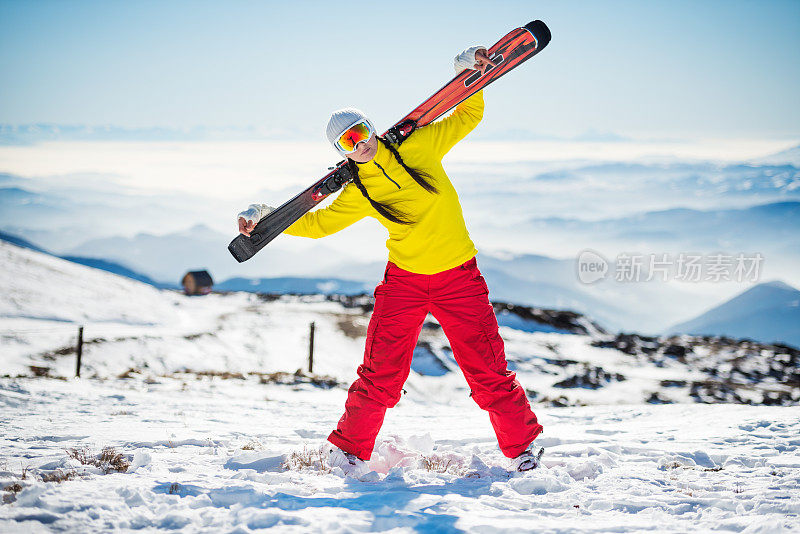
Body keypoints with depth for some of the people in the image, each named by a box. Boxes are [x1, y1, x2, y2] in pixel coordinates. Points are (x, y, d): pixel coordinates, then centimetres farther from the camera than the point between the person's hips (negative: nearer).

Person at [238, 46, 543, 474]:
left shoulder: (417, 147, -4)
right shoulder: (358, 194, 0)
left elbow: (466, 117, 6)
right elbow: (317, 222, 10)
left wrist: (468, 73, -7)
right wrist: (264, 218, 2)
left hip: (459, 278, -1)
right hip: (404, 281, 1)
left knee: (487, 371, -1)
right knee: (381, 374, -3)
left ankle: (521, 444, 17)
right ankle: (349, 449, 14)